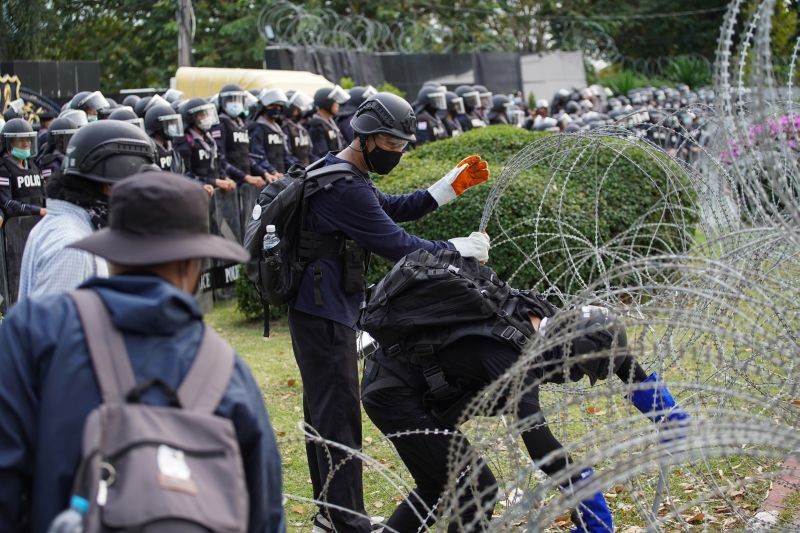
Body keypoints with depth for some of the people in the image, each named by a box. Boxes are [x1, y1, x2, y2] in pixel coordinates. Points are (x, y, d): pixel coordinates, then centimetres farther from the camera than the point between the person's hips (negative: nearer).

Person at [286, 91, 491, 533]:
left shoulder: (339, 174, 12)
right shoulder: (346, 190, -22)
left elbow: (392, 208, 19)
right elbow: (398, 245, -22)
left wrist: (453, 185, 11)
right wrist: (462, 249, -11)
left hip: (318, 310, 11)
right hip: (324, 314, -11)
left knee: (323, 411, 18)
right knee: (339, 416, -6)